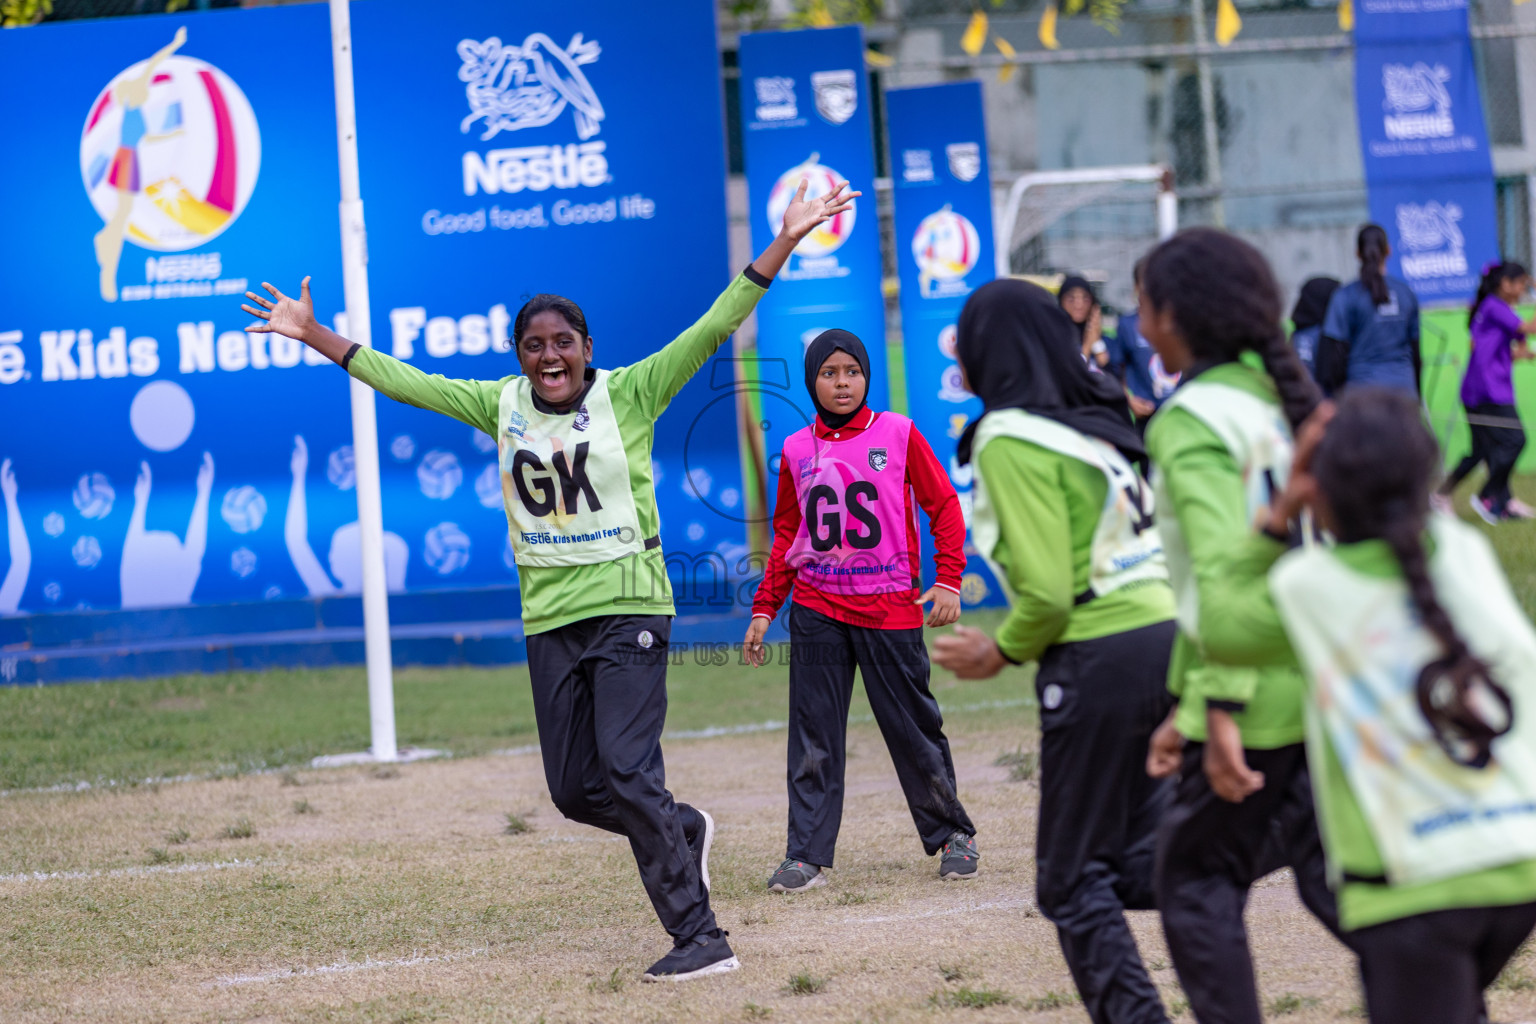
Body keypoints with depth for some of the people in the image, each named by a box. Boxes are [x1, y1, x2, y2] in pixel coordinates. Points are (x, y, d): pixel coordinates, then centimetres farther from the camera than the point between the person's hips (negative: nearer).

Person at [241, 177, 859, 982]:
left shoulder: (630, 395, -2)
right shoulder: (501, 405, 8)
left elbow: (714, 328, -8)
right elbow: (403, 382, 14)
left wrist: (784, 243, -15)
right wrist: (315, 337, 14)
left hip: (629, 609, -5)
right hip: (549, 620, 5)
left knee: (627, 770, -16)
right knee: (575, 791, 6)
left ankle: (700, 938, -10)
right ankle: (682, 831, 36)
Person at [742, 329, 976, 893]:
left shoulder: (897, 434, 0)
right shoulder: (797, 450, 8)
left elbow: (943, 507, 3)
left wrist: (948, 581, -7)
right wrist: (764, 608, 10)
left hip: (890, 608, -2)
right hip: (817, 608, 2)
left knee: (911, 727, 3)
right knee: (813, 735, -1)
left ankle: (952, 833, 21)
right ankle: (807, 856, 2)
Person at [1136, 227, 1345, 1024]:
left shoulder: (1194, 421, -12)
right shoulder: (1278, 397, 14)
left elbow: (1224, 570, -24)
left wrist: (1221, 711, -25)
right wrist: (1185, 707, 23)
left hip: (1262, 695, -8)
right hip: (1327, 682, 8)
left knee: (1195, 878, 7)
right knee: (1328, 868, 12)